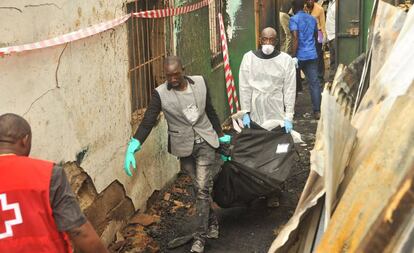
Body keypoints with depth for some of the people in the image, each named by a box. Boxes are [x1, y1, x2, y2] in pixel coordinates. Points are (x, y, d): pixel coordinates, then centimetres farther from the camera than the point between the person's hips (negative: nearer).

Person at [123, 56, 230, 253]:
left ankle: (200, 236, 0)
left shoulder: (200, 82, -4)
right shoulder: (160, 94, -11)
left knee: (202, 188, -7)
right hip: (184, 146, 0)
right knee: (201, 187, 9)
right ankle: (212, 222, 34)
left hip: (205, 142, 0)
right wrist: (133, 146, -28)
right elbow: (148, 121, -15)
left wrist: (220, 135, 17)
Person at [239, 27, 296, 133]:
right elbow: (244, 87, 0)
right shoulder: (249, 57, 0)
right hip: (255, 111, 1)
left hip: (277, 111, -1)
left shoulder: (286, 60, -3)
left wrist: (289, 118, -7)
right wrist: (245, 113, -3)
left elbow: (290, 89, -3)